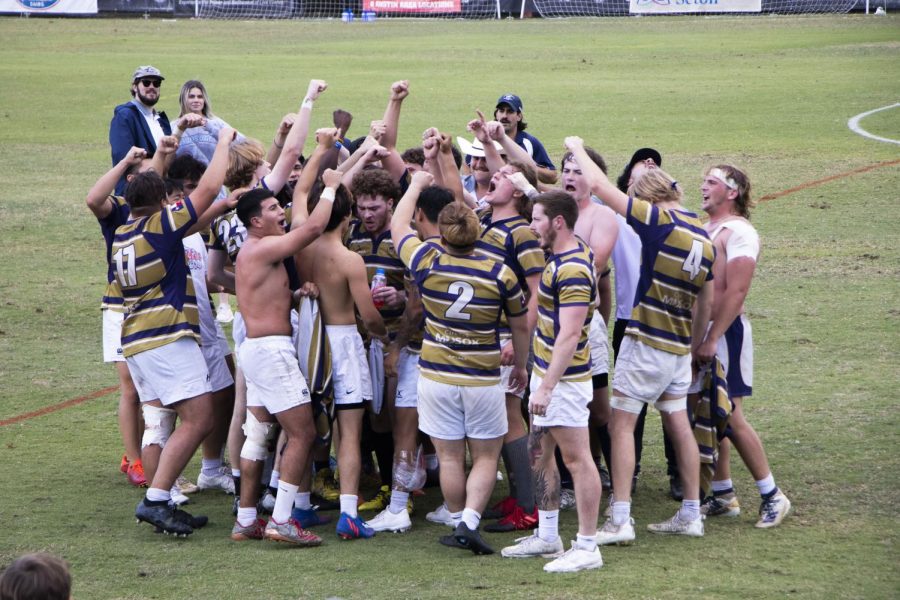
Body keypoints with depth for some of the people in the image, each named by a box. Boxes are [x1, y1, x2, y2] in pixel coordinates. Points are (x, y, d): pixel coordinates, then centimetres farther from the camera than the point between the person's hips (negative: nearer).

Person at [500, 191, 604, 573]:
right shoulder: (559, 256, 9)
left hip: (565, 379, -11)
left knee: (577, 459, -5)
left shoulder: (573, 271, -23)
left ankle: (587, 548, -2)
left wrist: (547, 387, -29)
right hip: (545, 370, 11)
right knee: (539, 455, 18)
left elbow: (569, 335, -27)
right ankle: (547, 537, 28)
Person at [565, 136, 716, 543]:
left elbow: (600, 186, -12)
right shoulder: (704, 238, 9)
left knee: (622, 423, -4)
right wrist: (693, 347, 25)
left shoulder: (659, 221, -13)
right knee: (678, 424, 14)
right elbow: (705, 303, 15)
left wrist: (577, 148, 4)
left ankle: (620, 521, -8)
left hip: (646, 341, -8)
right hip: (680, 346, 8)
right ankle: (691, 514, 17)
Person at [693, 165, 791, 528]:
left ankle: (772, 496, 0)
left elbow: (736, 292, -19)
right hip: (699, 330, 8)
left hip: (725, 333, -8)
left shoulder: (738, 232, -12)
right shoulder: (703, 228, 15)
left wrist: (712, 340, -23)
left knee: (730, 418, -8)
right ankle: (723, 496, 16)